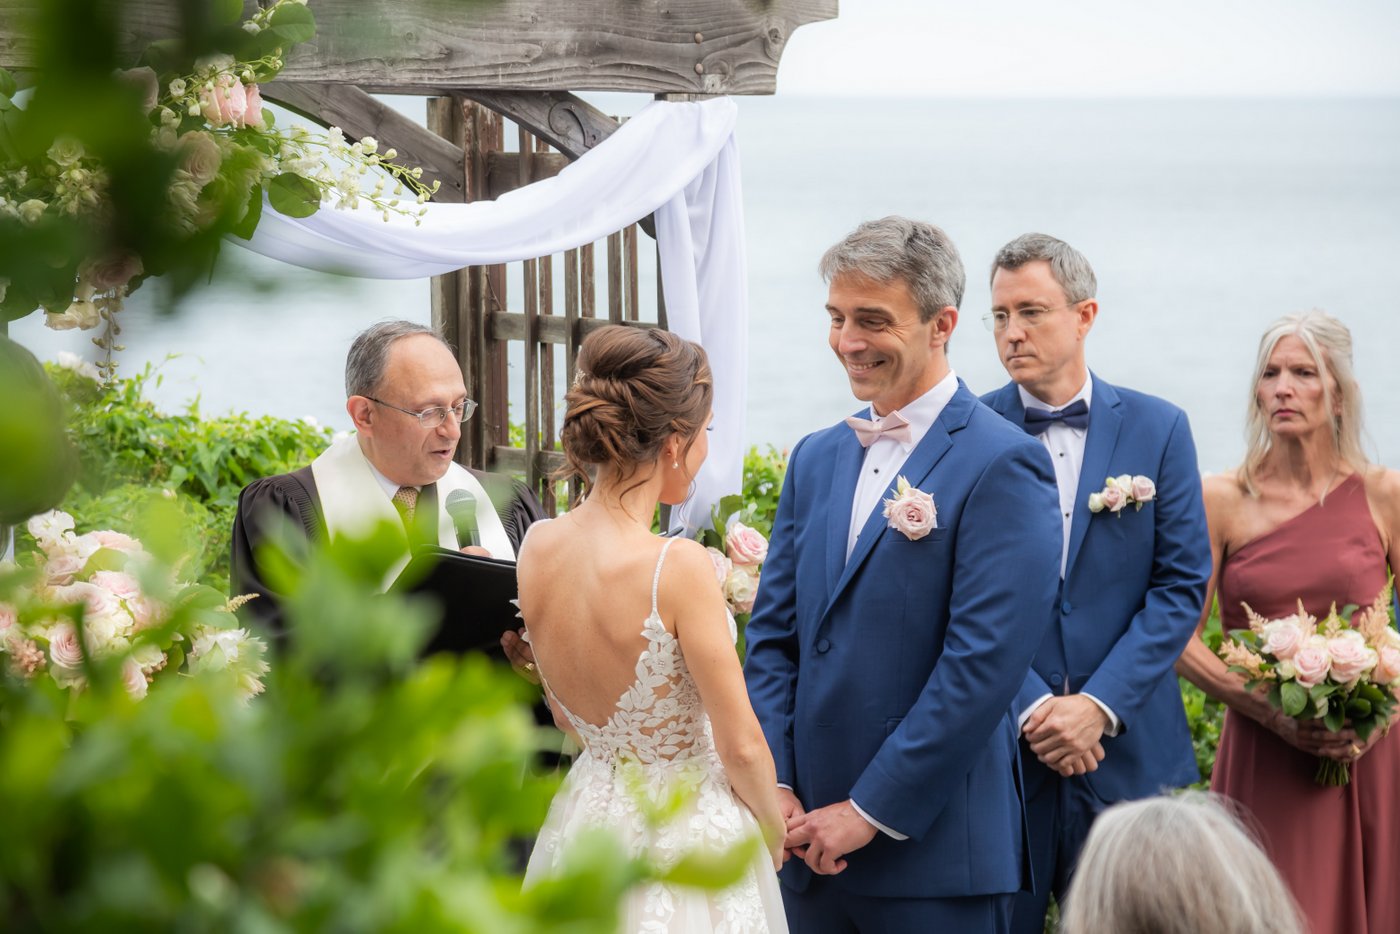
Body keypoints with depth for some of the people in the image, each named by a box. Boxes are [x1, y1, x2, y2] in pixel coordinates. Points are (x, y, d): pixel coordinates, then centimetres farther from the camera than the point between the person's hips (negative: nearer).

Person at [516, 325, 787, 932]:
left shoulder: (537, 548, -5)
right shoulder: (679, 567, -25)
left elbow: (568, 718, 8)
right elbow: (741, 746, -17)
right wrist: (774, 831, 0)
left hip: (587, 813, 6)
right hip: (688, 837, -6)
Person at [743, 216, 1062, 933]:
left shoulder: (1001, 465, -10)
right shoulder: (816, 458, 13)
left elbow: (983, 664, -17)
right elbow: (772, 636, 12)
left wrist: (871, 811, -15)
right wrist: (774, 786, -2)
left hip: (933, 853, -6)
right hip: (811, 846, 6)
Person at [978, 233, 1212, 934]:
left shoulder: (1158, 429, 3)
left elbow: (1182, 583, 0)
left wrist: (1098, 705, -10)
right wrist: (1032, 707, -13)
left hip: (1130, 751, 1)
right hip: (999, 743, -1)